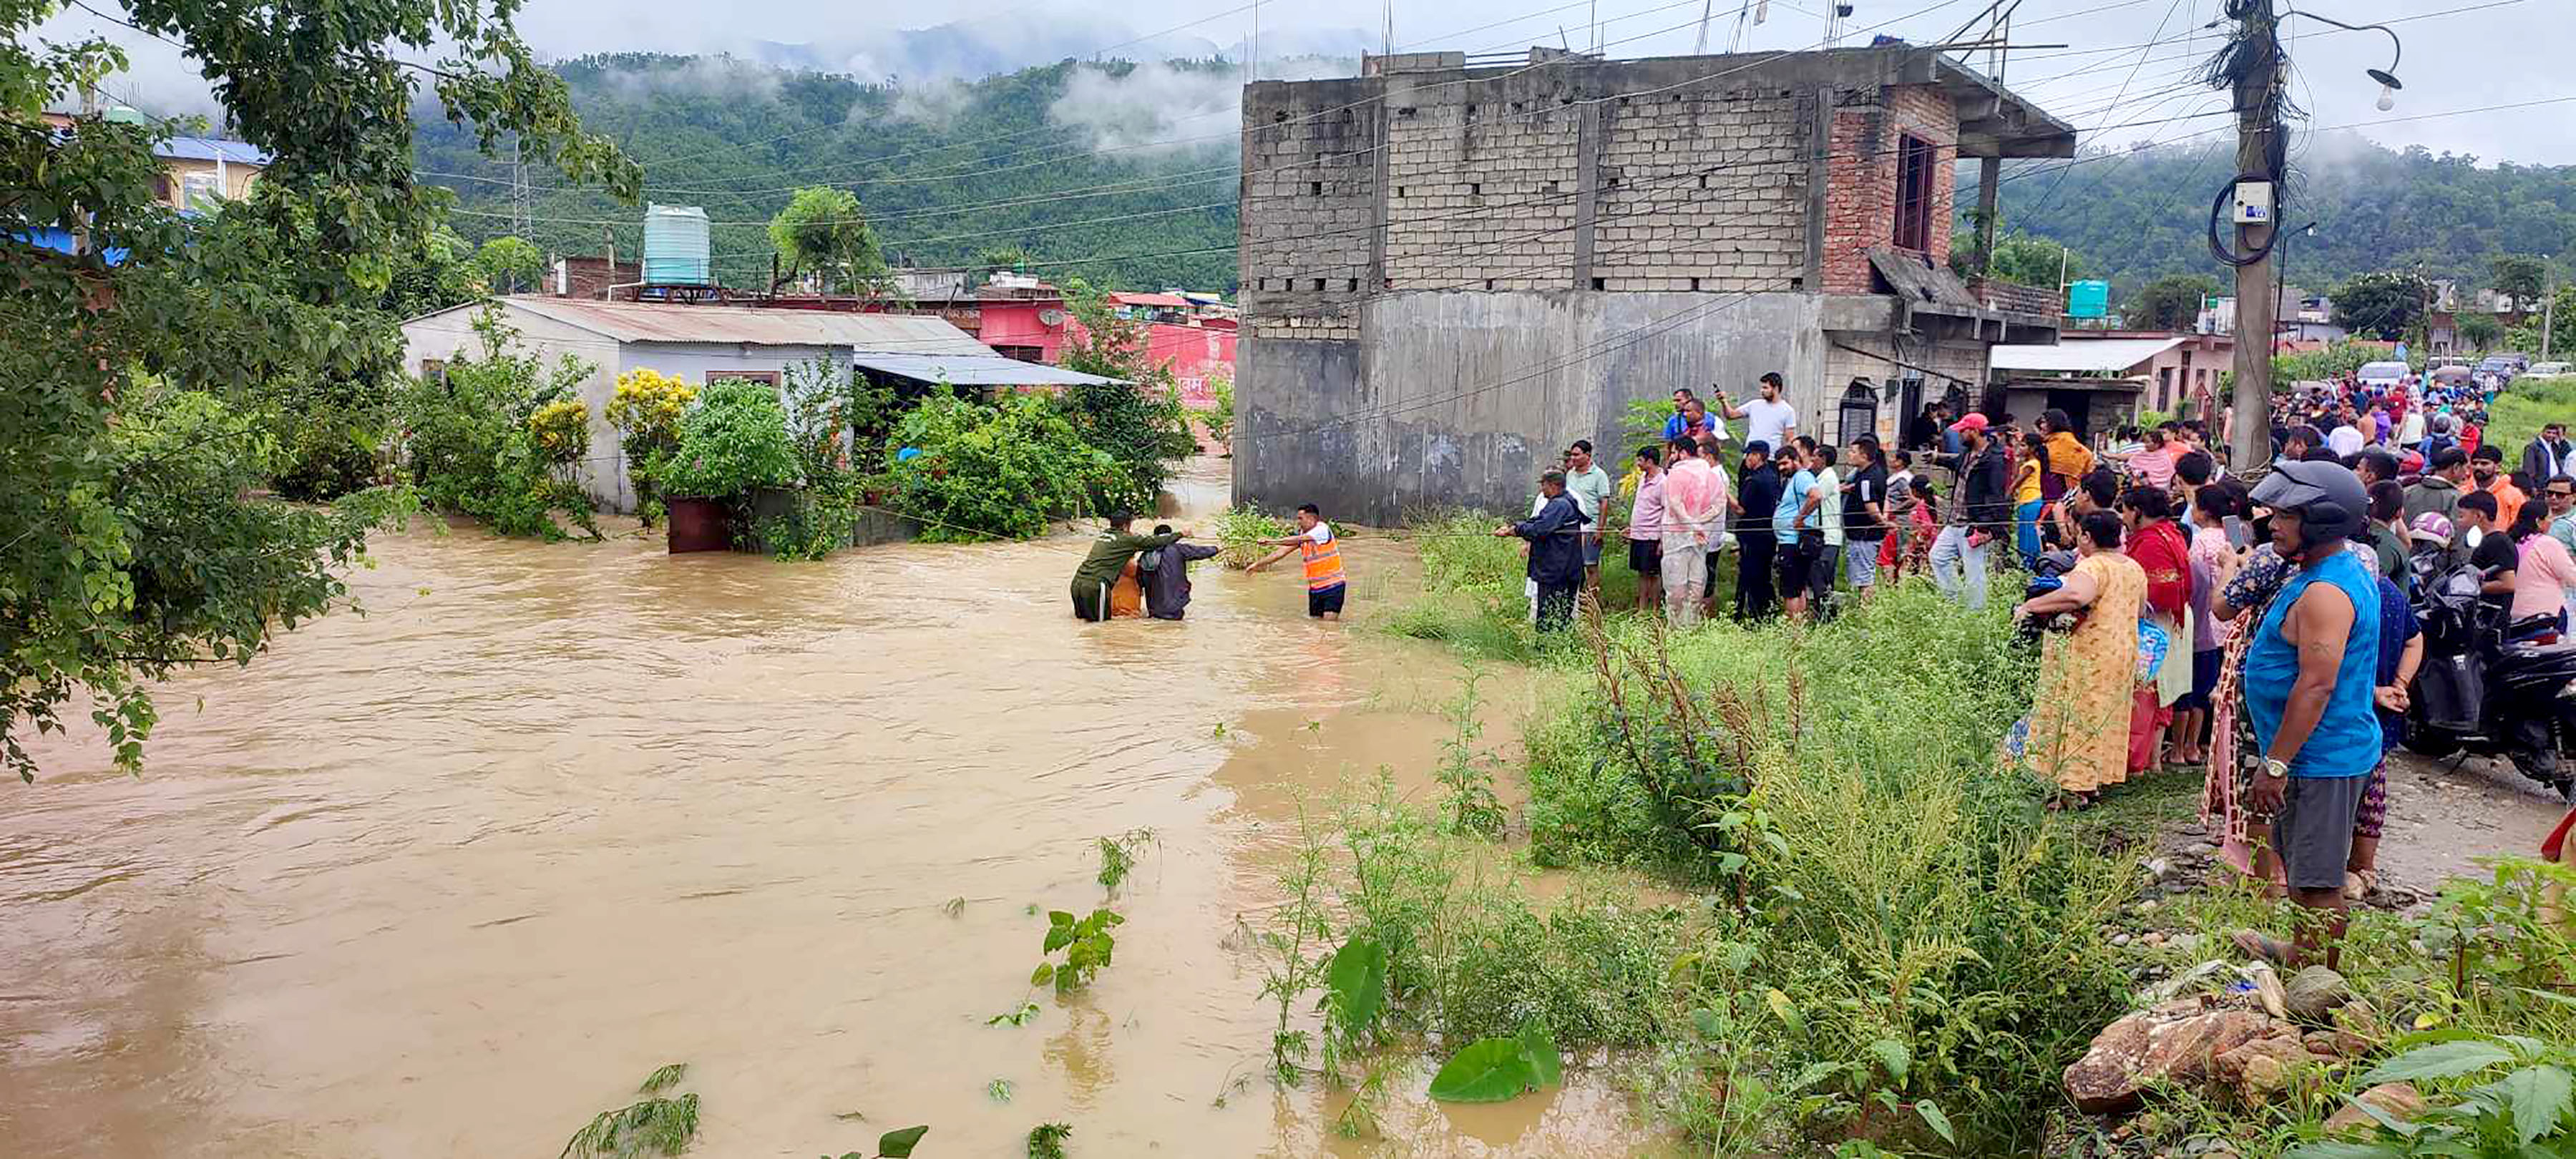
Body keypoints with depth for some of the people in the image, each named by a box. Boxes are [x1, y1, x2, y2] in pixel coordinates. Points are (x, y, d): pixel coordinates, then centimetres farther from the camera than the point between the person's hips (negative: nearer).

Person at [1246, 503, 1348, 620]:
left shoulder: (1322, 529, -16)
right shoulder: (1302, 534, 6)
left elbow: (1298, 540, -28)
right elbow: (1283, 551, 8)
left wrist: (1273, 541, -30)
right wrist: (1258, 563, 6)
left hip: (1333, 585, -7)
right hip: (1315, 587, 7)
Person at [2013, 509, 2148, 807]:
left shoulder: (2092, 566, -18)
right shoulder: (2134, 568, 11)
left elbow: (2076, 595, -39)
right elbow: (2140, 606, 26)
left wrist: (2030, 606, -31)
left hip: (2087, 653, -9)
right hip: (2123, 651, 9)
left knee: (2079, 717, -3)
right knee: (2104, 717, 15)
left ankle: (2075, 791, -3)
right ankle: (2095, 783, 21)